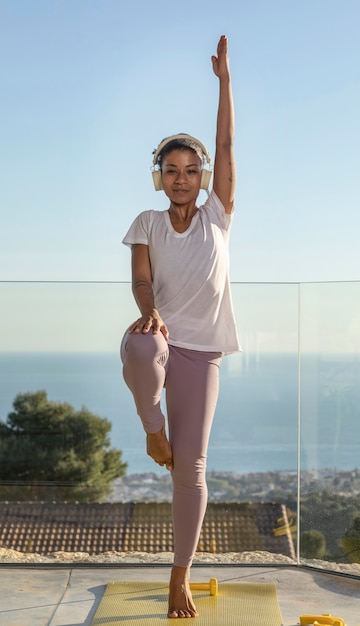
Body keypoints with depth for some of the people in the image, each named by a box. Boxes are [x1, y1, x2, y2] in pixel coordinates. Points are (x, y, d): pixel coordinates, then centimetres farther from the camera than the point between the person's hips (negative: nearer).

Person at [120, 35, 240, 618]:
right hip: (161, 338, -1)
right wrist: (150, 313, -29)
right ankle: (153, 429, -13)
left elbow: (227, 144, 6)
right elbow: (141, 279, -6)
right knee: (139, 348, -43)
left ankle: (180, 577, 13)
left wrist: (224, 78, 6)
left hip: (201, 352, 1)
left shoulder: (217, 217, 7)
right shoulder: (148, 222, 6)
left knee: (191, 468, -2)